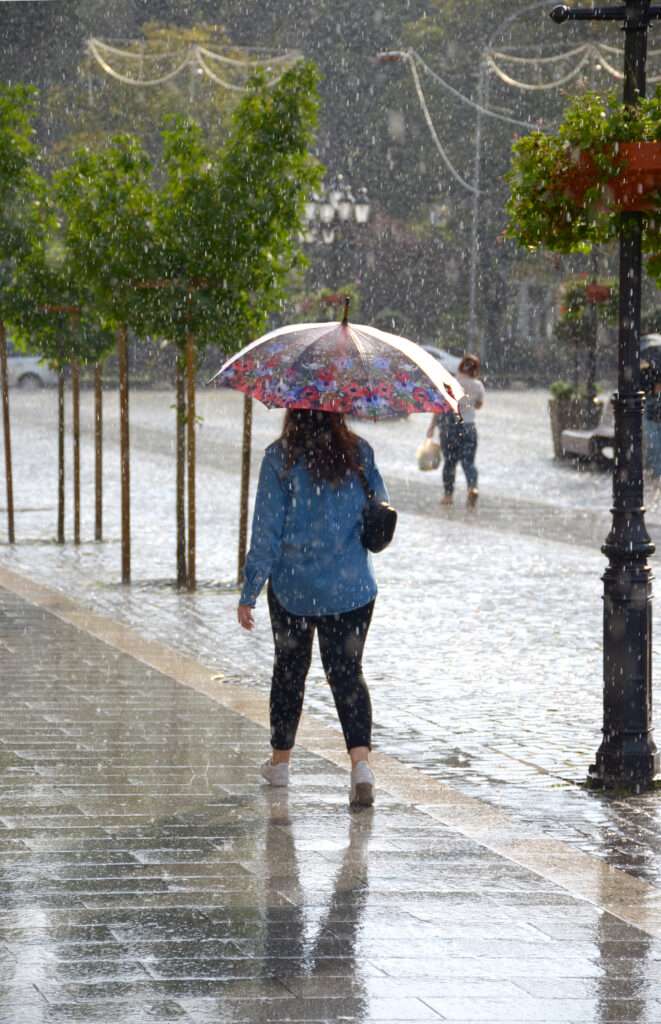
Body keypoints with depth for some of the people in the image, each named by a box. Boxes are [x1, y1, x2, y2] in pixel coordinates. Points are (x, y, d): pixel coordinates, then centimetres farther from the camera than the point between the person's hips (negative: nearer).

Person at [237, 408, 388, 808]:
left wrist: (249, 594, -6)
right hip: (352, 588, 1)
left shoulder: (280, 458, -10)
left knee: (290, 669, 16)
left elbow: (267, 530, -10)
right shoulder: (359, 453, -4)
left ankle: (280, 760, 30)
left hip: (293, 587, -1)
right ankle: (361, 760, -17)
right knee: (348, 671, 4)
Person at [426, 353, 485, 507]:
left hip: (448, 426, 0)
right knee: (468, 461, 1)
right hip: (468, 426, 0)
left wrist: (432, 426, 1)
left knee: (449, 461, 12)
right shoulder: (478, 386, -1)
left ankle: (448, 494, 15)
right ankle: (472, 487, -25)